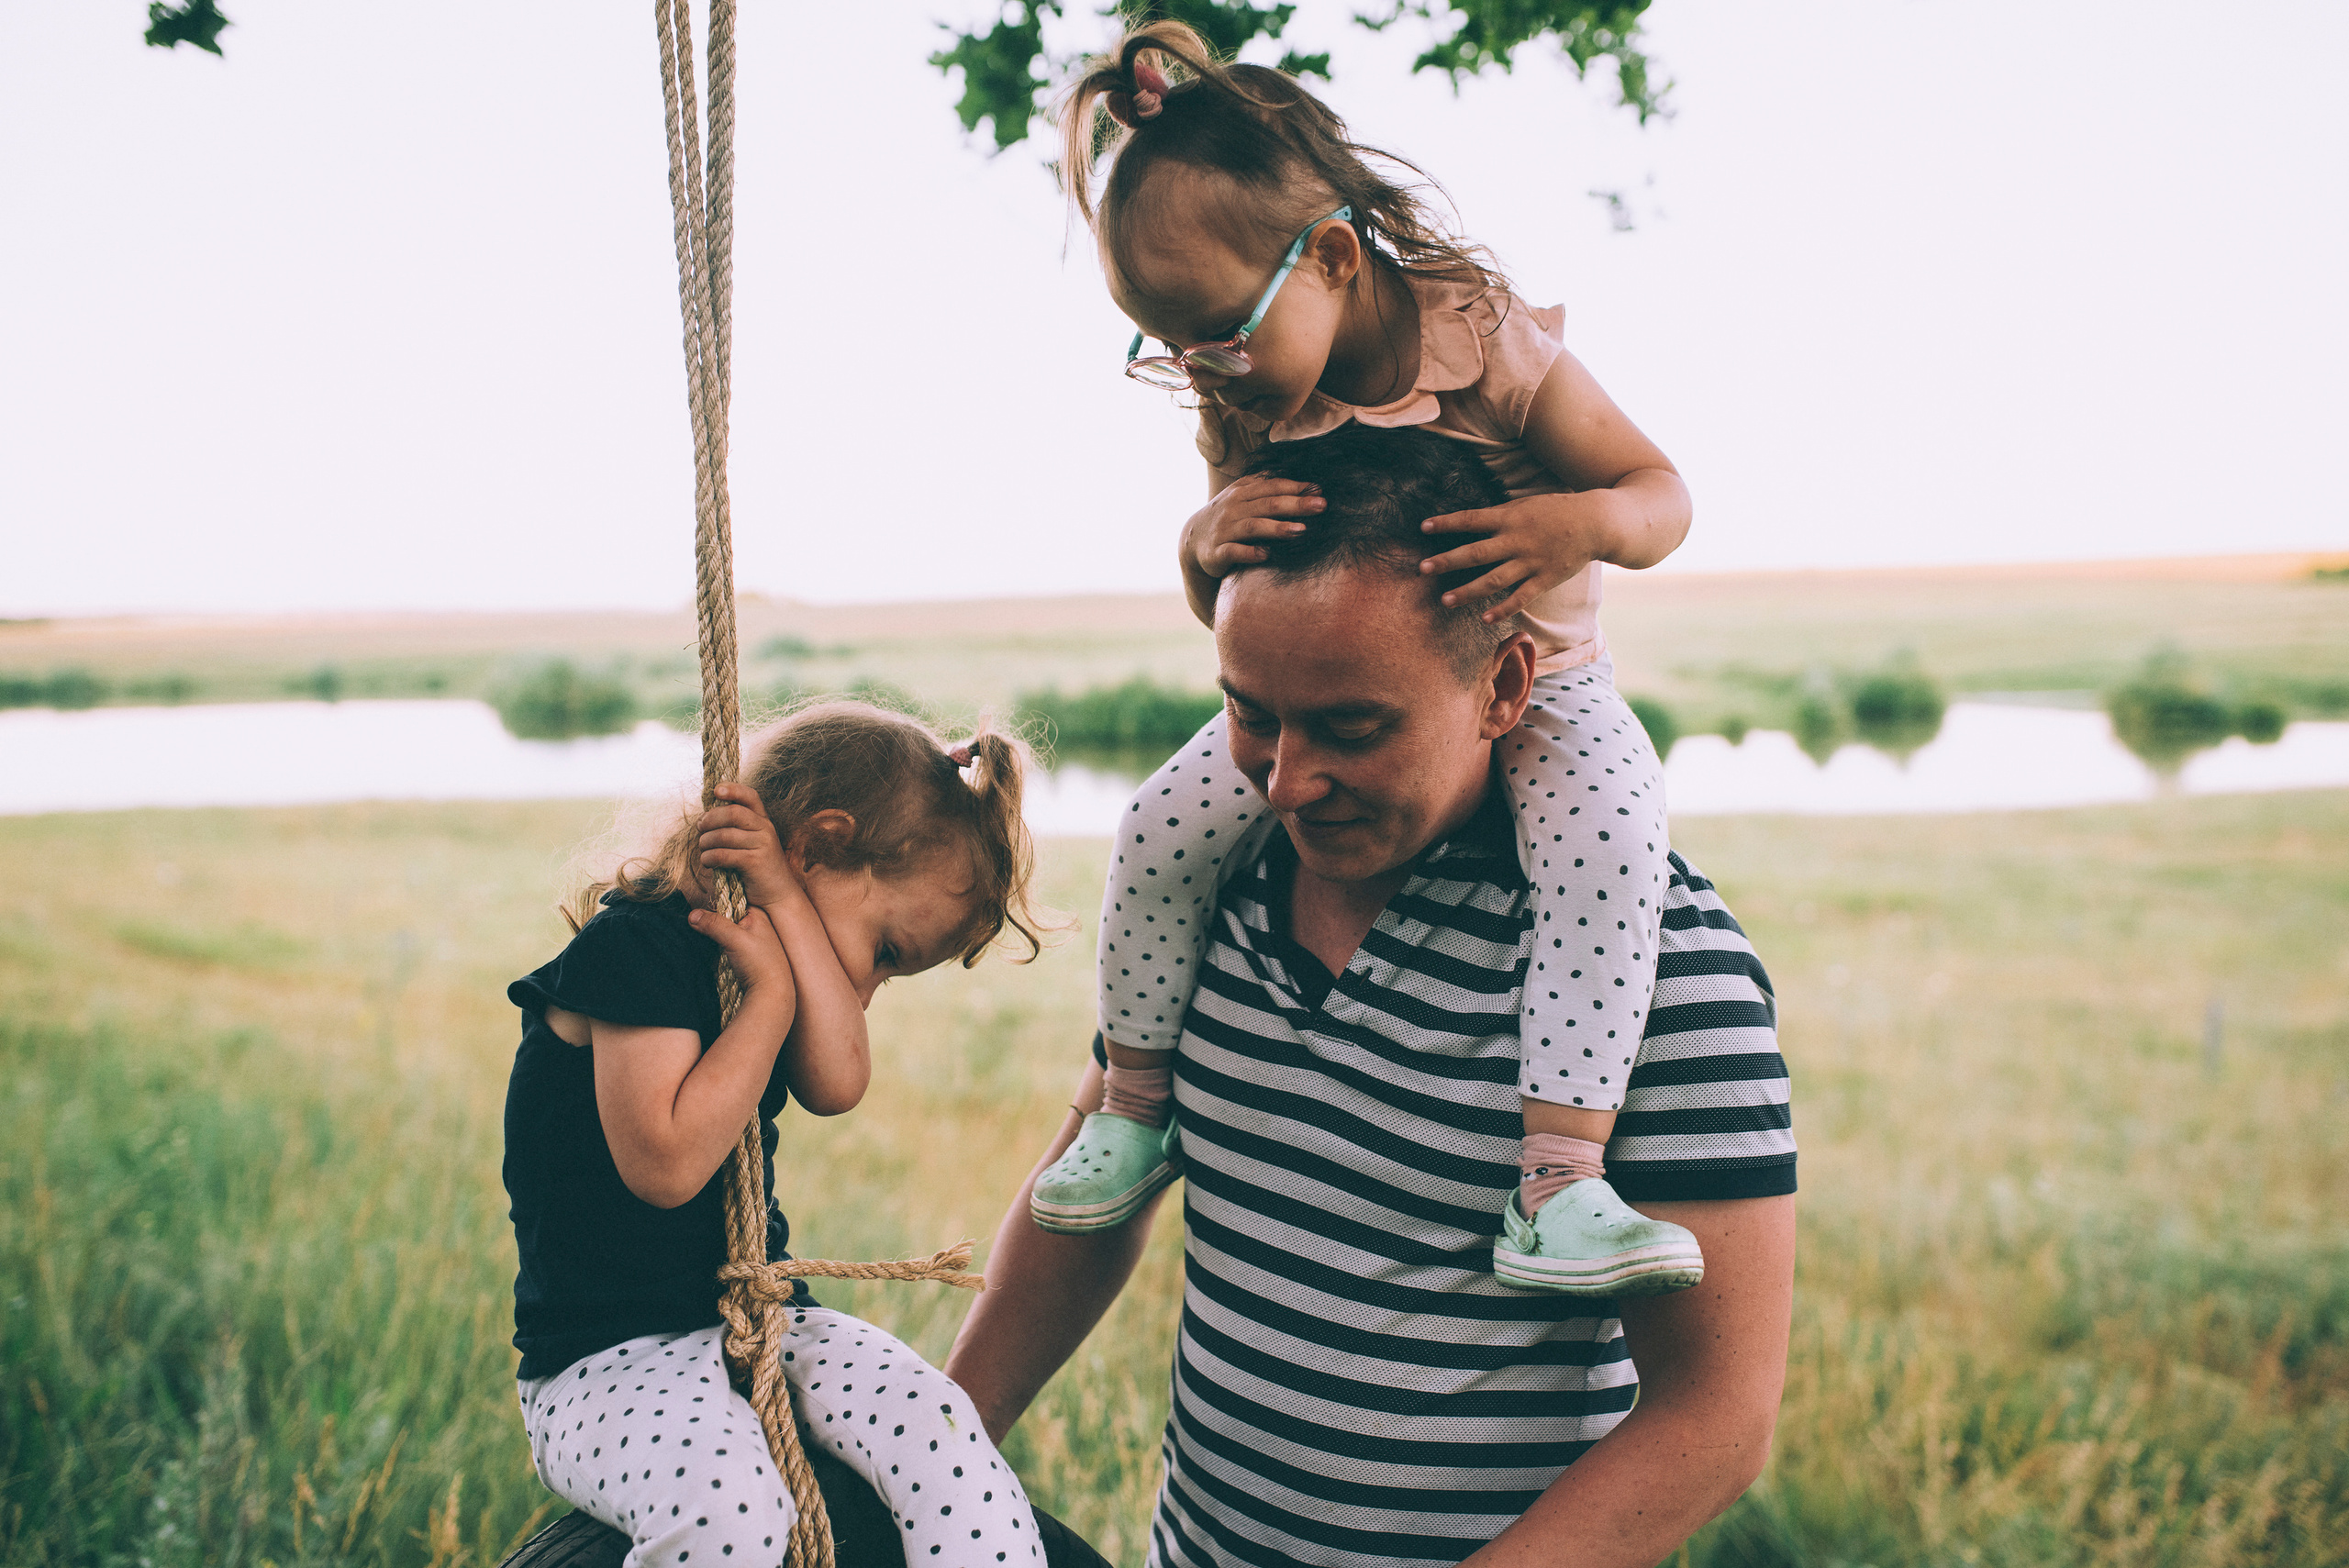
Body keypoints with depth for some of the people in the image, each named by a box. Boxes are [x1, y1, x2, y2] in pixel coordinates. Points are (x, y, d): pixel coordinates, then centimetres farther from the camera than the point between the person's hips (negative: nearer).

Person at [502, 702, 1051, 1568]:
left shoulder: (752, 952, 11)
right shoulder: (637, 944, -15)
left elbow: (837, 1083, -9)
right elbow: (667, 1161, -25)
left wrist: (785, 900, -12)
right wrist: (772, 992, -18)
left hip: (764, 1323, 7)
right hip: (603, 1363, -7)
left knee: (939, 1427, -18)